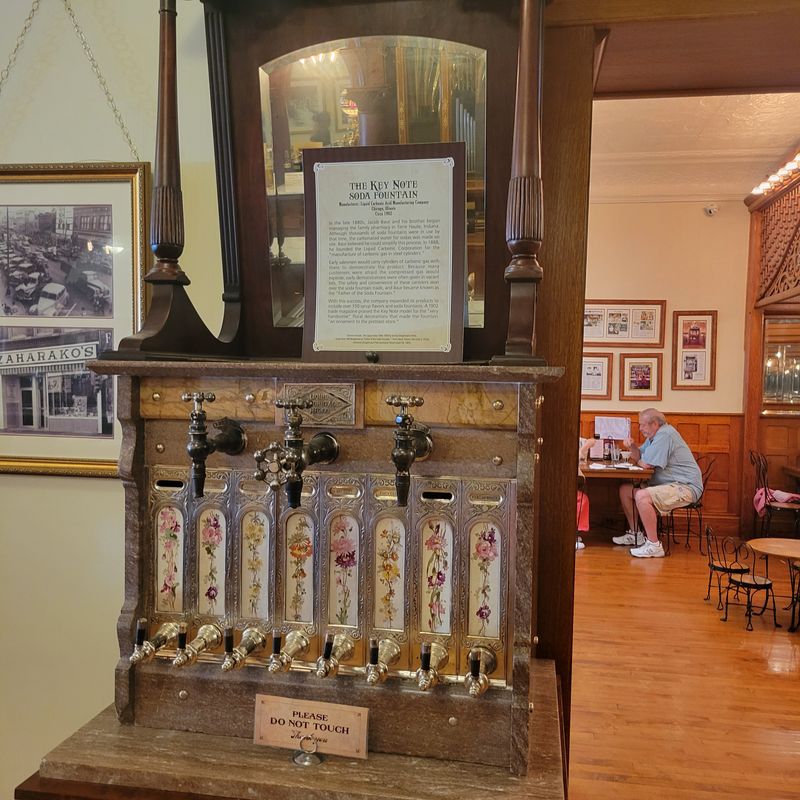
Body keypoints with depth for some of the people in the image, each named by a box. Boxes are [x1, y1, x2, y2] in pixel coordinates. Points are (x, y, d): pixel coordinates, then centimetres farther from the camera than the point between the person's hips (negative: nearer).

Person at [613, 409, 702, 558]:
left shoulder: (665, 435, -18)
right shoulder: (655, 435, 15)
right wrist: (632, 446, -1)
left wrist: (638, 461, 2)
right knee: (625, 490, 10)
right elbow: (638, 457, 19)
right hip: (668, 484, 11)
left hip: (686, 487, -11)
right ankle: (635, 534, 20)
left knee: (642, 496, -32)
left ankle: (654, 545, -23)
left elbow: (646, 464, -21)